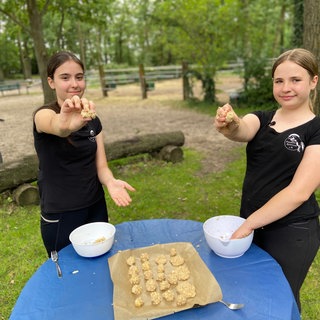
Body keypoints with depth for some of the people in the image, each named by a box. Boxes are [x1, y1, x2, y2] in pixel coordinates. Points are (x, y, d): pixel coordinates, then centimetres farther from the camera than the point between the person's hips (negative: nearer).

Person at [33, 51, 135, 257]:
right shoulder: (43, 115, -12)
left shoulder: (92, 119, 3)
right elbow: (55, 125, -38)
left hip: (96, 208, 5)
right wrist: (65, 124, -61)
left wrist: (111, 182, -23)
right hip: (60, 216, -4)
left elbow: (101, 165, -1)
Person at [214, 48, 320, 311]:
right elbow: (243, 131, -21)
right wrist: (230, 125, -44)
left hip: (292, 233, -4)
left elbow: (298, 192, -19)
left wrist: (247, 224, -20)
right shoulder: (261, 118, 3)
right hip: (251, 224, 4)